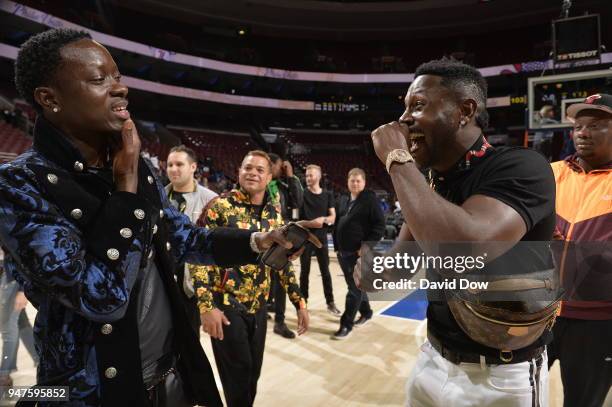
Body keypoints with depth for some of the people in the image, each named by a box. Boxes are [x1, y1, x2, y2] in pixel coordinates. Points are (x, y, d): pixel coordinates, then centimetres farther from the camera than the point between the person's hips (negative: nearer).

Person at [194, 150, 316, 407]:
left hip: (258, 306, 5)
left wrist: (299, 302, 7)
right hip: (225, 304, -5)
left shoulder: (274, 212, 4)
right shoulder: (220, 206, -11)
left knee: (253, 372, 16)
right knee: (238, 372, 4)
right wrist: (206, 306, -19)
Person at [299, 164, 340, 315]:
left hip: (321, 238, 2)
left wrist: (323, 219, -20)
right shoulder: (302, 193, -2)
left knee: (325, 271, 8)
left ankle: (330, 303, 19)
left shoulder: (328, 195, 2)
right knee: (304, 271, 9)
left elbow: (333, 217, -1)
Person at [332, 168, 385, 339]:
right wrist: (337, 246, 14)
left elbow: (380, 226, -13)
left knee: (355, 289, -2)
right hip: (343, 252, 8)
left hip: (359, 253, -7)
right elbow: (338, 223, 21)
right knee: (356, 286, 19)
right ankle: (366, 312, 37)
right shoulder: (345, 201, 12)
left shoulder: (370, 199, -9)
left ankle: (346, 325, 4)